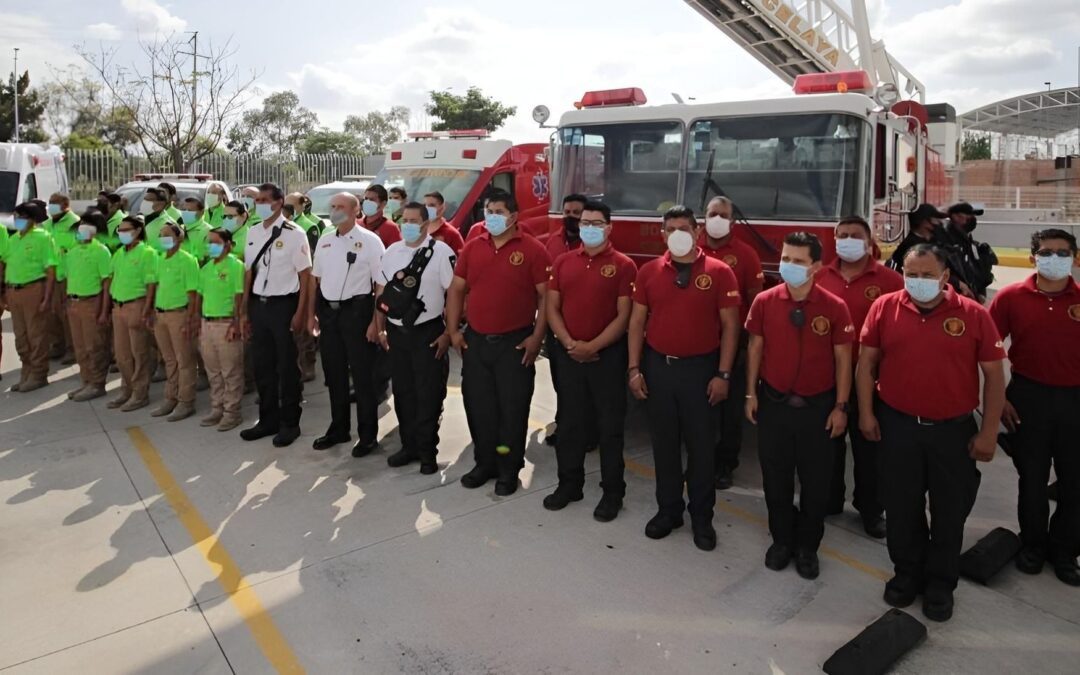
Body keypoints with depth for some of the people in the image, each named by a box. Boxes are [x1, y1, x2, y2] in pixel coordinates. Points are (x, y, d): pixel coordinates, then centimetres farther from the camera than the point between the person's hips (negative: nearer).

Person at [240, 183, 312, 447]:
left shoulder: (294, 234, -9)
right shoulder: (252, 233, 9)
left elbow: (305, 274, -8)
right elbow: (249, 273, 12)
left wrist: (300, 312, -13)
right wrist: (245, 311, 11)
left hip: (283, 305, -6)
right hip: (258, 305, 6)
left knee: (287, 367, 4)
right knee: (262, 365, 12)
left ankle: (289, 423, 17)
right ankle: (268, 419, 26)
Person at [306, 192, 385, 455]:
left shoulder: (370, 241, -8)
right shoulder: (324, 241, 10)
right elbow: (315, 279, 17)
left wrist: (376, 322, -15)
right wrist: (311, 314, 14)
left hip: (357, 310, -6)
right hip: (328, 311, 6)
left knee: (363, 375, 2)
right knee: (334, 374, 14)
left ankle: (368, 435, 15)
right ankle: (338, 429, 30)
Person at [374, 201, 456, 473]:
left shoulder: (441, 252, -9)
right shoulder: (391, 252, 9)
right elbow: (381, 292, 14)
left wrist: (448, 333, -12)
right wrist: (381, 328, 10)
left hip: (428, 333, -5)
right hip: (396, 333, 5)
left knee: (428, 395, 2)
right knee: (403, 392, 13)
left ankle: (427, 452, 14)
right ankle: (409, 445, 26)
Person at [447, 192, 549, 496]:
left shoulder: (533, 250, -6)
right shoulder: (472, 248, 7)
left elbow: (546, 296, -8)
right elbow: (456, 289, 11)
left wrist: (536, 337, -12)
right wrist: (453, 330, 4)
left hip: (515, 343, -4)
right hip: (475, 341, 5)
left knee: (512, 408, 4)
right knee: (478, 405, 11)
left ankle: (509, 470, 19)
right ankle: (485, 463, 28)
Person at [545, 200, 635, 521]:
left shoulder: (623, 266, -4)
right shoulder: (563, 262, 8)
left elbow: (623, 316, -9)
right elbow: (552, 308, 5)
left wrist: (593, 347, -17)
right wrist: (569, 343, -9)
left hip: (607, 355, -4)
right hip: (568, 354, 4)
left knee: (609, 426, 4)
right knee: (569, 422, 12)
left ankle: (613, 493, 16)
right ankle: (569, 484, 27)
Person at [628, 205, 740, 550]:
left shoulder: (719, 272, -4)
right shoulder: (648, 272, 3)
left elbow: (730, 325, -3)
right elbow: (637, 322, 6)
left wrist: (723, 374, -8)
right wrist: (634, 368, 0)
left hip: (700, 368, -2)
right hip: (658, 366, 2)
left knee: (700, 444, 7)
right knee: (664, 442, 11)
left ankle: (702, 517, 23)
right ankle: (668, 509, 27)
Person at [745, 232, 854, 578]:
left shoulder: (835, 307, -10)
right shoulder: (764, 301, -6)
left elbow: (842, 359, -4)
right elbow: (755, 348, 3)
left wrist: (841, 407, -4)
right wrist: (751, 394, 2)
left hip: (817, 406, -1)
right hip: (773, 403, 1)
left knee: (815, 480, 11)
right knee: (775, 477, 13)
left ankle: (807, 546, 30)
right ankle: (781, 539, 32)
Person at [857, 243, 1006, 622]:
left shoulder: (973, 315, -7)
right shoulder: (884, 308, -4)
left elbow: (994, 375, -3)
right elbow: (867, 361, 2)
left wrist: (989, 431, -5)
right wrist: (866, 412, -1)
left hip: (954, 430, 0)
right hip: (897, 426, 1)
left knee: (950, 511, 12)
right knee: (901, 506, 13)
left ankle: (941, 583, 32)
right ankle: (907, 572, 34)